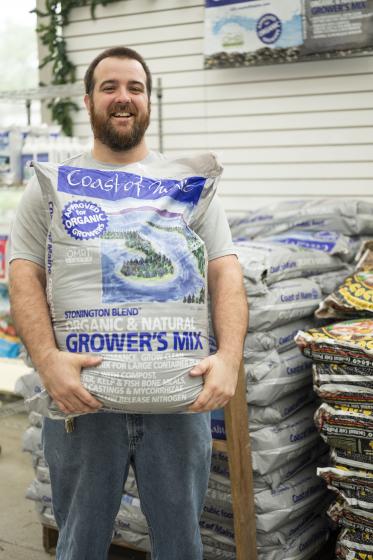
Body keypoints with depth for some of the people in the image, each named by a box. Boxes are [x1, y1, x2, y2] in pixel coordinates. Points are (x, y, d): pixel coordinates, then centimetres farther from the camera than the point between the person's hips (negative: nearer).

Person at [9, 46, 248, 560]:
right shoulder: (51, 186, 6)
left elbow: (225, 272, 0)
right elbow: (25, 276, -3)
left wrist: (229, 355, -16)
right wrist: (47, 359, -20)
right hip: (82, 394, 0)